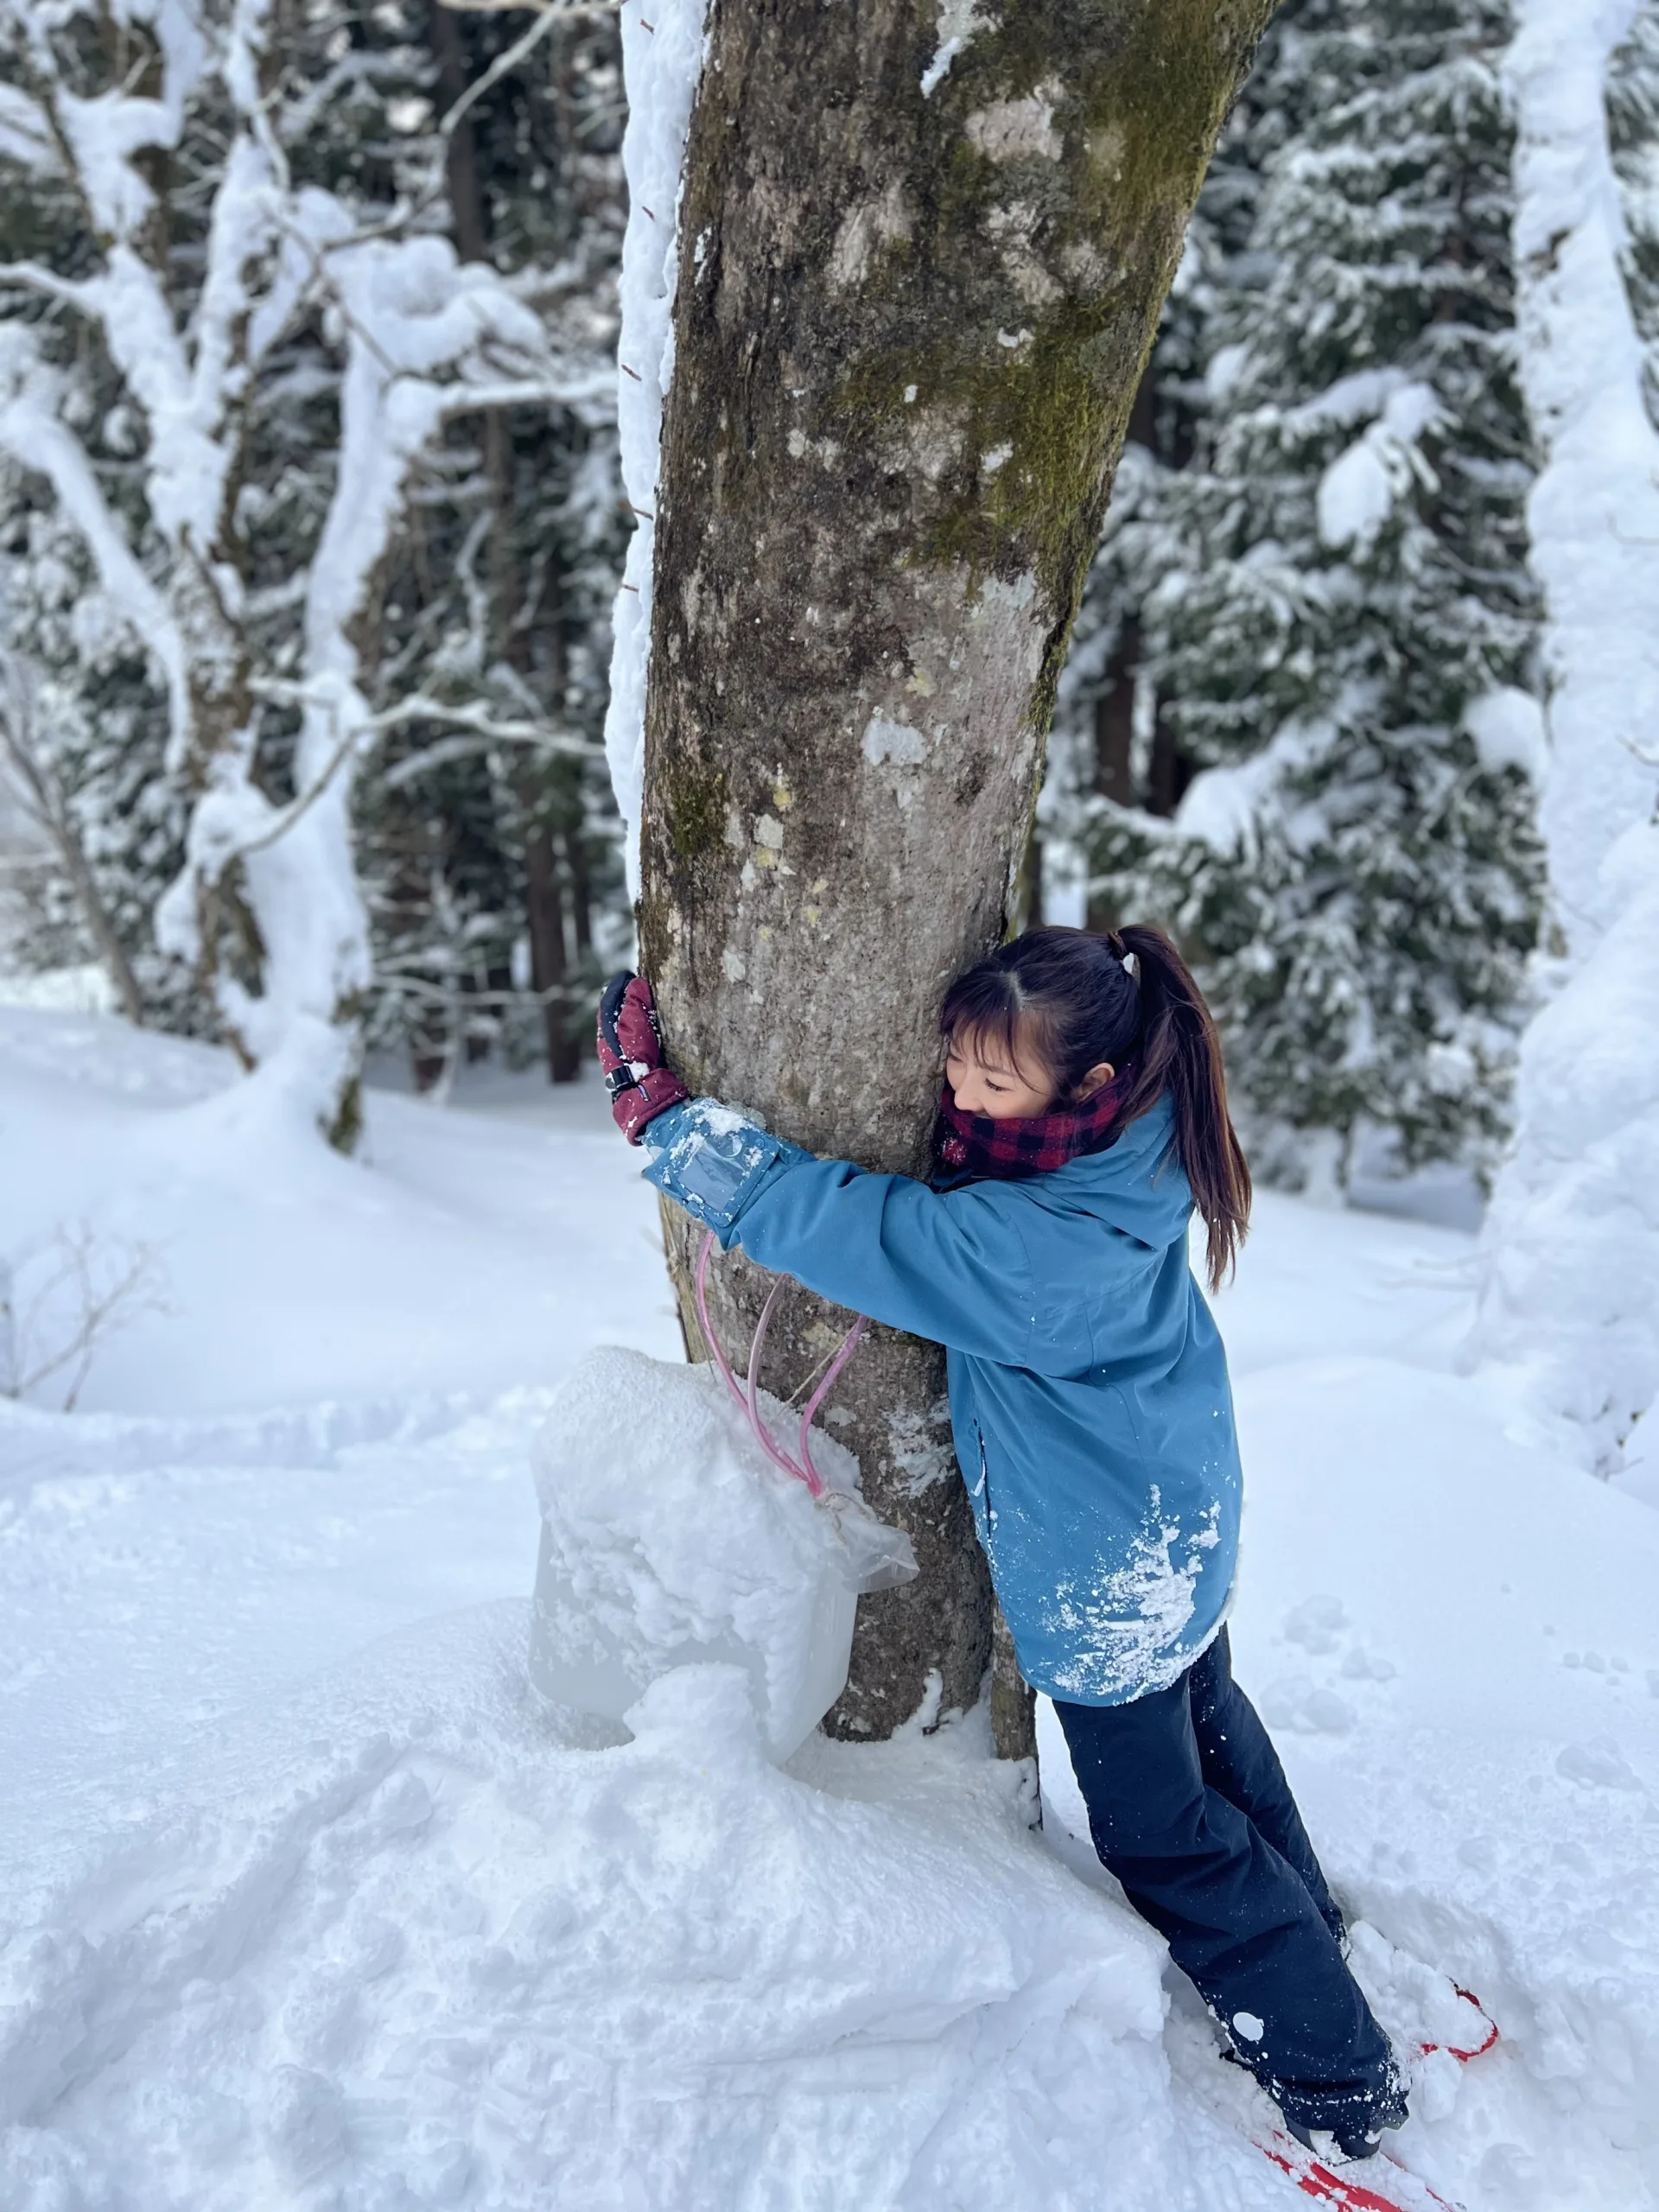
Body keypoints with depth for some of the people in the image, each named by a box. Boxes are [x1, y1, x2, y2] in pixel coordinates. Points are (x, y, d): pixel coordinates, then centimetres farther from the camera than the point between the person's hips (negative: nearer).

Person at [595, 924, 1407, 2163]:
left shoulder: (1032, 1243, -39)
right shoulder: (1130, 1152, -13)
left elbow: (835, 1224, -33)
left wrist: (658, 1107, -28)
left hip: (1106, 1579, -9)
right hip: (1182, 1530, 9)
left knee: (1160, 1825, 11)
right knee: (1204, 1715, 32)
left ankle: (1336, 2081, 27)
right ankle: (1304, 1922, 56)